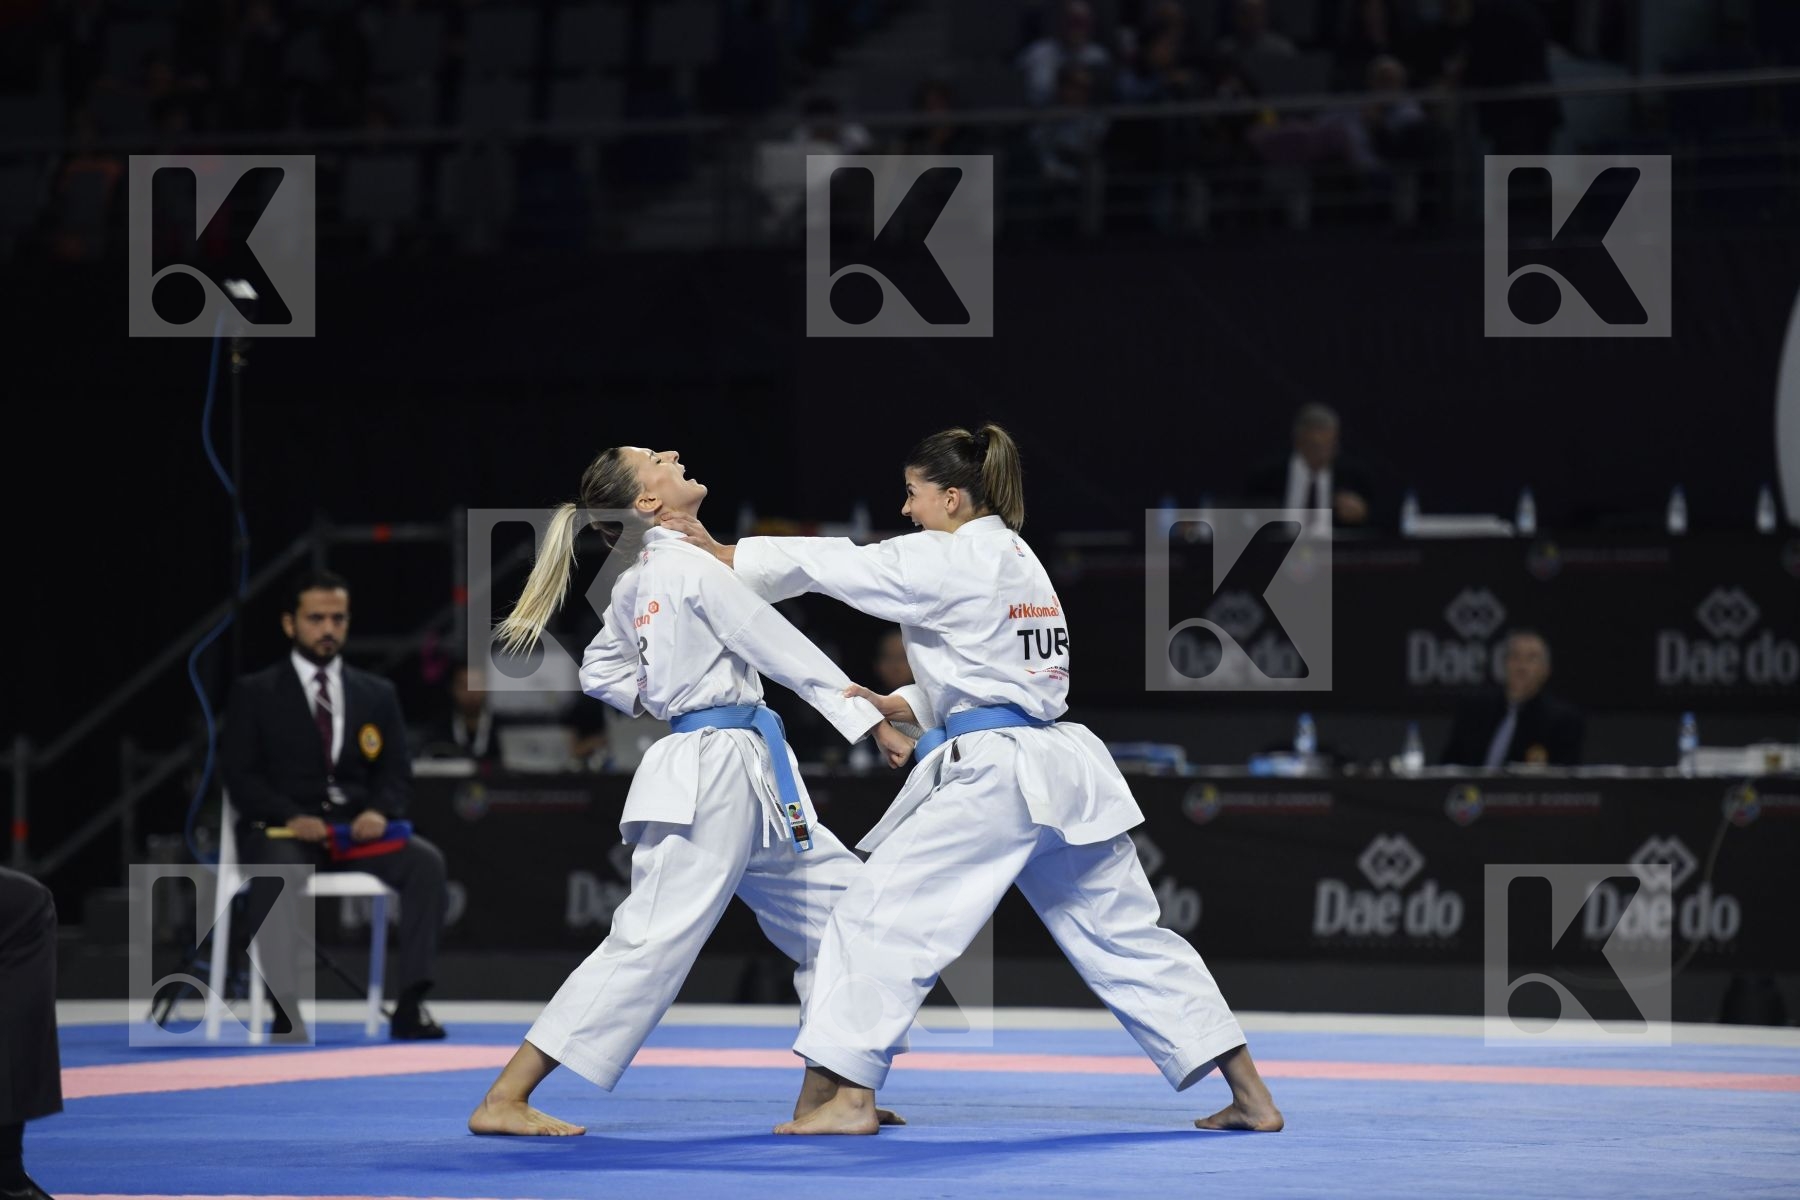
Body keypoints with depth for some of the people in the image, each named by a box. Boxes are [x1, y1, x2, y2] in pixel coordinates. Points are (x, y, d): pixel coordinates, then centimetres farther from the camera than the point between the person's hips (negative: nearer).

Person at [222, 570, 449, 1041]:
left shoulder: (378, 695, 17)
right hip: (281, 831, -3)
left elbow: (397, 772, 11)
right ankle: (285, 1007, -34)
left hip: (357, 827, 3)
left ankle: (410, 1003, -29)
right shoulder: (254, 694, 8)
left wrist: (380, 811, -14)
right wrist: (291, 817, -19)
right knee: (276, 870, -39)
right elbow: (240, 776, -1)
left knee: (426, 862, -26)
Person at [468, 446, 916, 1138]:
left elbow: (601, 673, 24)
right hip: (714, 775, -10)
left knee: (843, 903, 13)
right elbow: (788, 651, -12)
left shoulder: (638, 581, 13)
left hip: (749, 784, 10)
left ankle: (822, 1096, 17)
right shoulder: (694, 567, -13)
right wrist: (874, 720, -9)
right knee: (654, 939, -12)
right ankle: (502, 1102, -12)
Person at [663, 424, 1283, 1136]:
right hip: (1065, 772, 9)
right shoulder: (1016, 559, 19)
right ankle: (1250, 1095, 12)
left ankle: (849, 1098, -10)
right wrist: (896, 706, 15)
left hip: (995, 776, -9)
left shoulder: (955, 561, -8)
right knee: (1125, 937, 13)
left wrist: (722, 556, 4)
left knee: (882, 917, -5)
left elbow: (834, 565, -5)